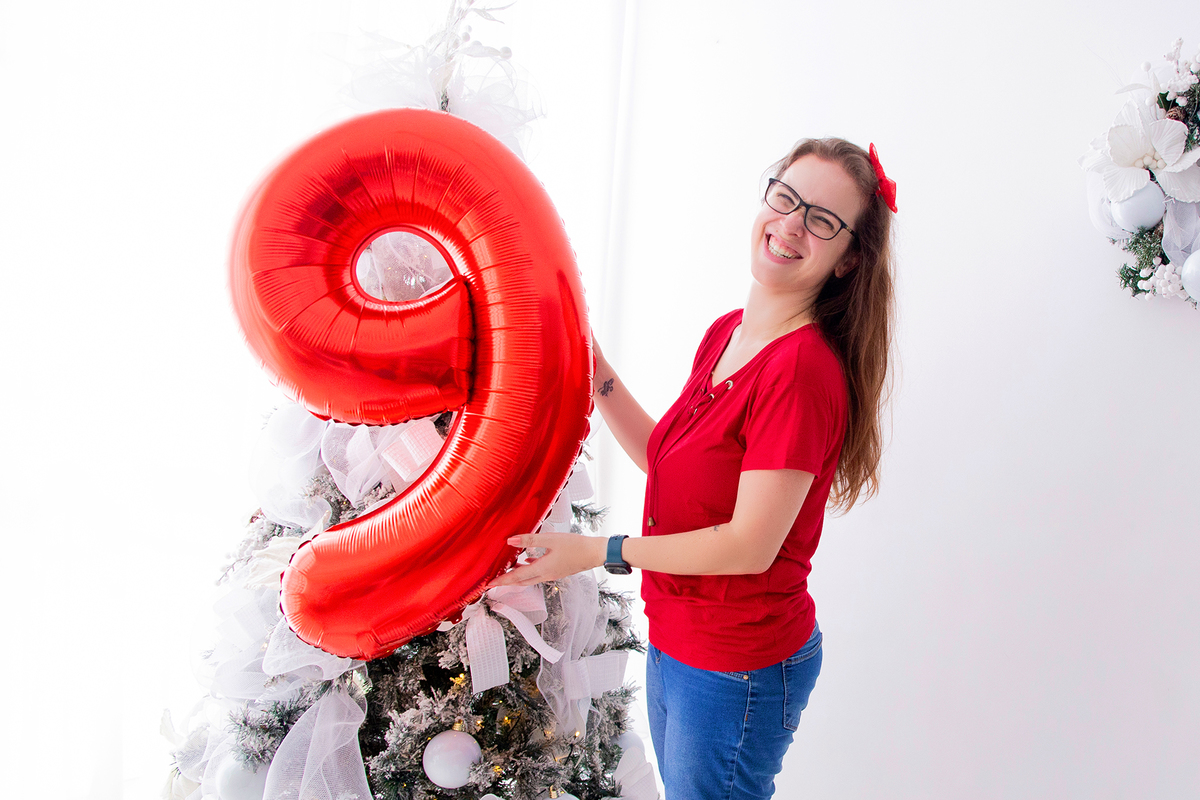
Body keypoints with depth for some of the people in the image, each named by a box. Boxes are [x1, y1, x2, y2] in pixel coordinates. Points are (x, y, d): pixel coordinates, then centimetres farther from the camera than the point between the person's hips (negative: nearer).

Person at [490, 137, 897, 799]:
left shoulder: (805, 370, -25)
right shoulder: (724, 334, 3)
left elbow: (749, 546, -25)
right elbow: (668, 461, 11)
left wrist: (596, 551, -18)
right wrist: (597, 374, 5)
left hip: (738, 669, -8)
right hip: (675, 644, 8)